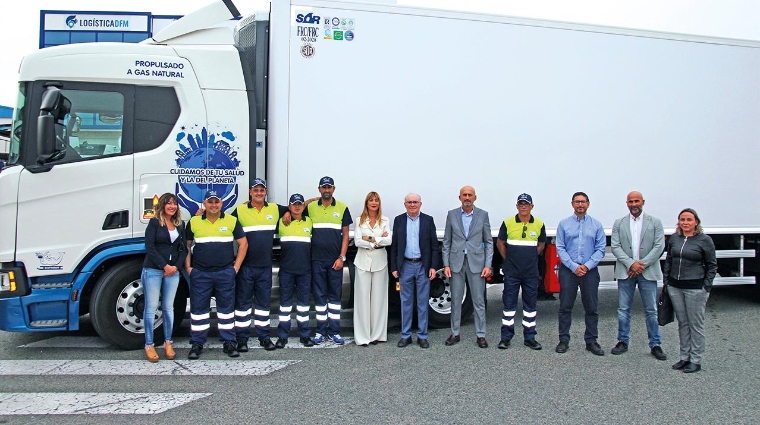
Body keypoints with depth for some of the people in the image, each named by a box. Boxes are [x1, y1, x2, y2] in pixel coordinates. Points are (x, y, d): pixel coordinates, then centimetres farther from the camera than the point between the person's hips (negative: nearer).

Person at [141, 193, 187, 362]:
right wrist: (164, 265, -14)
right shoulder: (154, 223, -2)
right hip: (153, 270, -4)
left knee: (168, 307, 9)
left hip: (173, 272, 4)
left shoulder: (179, 225, 12)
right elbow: (150, 247, -9)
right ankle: (149, 345, 7)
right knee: (151, 308, 0)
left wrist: (176, 266, -5)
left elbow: (183, 249, 10)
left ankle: (168, 343, 17)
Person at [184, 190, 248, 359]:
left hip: (225, 273, 0)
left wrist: (236, 267, 0)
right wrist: (188, 267, 3)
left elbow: (243, 244, 5)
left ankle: (229, 342, 15)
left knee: (227, 308, 6)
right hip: (200, 274, 1)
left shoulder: (231, 221, 3)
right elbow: (186, 246, 12)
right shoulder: (194, 222, 5)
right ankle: (196, 344, 14)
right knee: (198, 308, 5)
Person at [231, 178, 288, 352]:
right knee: (243, 301, 4)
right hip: (246, 265, -2)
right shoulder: (240, 210, -2)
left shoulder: (275, 209, 7)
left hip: (265, 265, 2)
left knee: (263, 301, 11)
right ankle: (242, 337, 14)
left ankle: (264, 336, 20)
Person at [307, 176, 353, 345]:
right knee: (319, 295, 6)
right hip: (317, 260, 0)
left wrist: (341, 257, -4)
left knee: (335, 295, 5)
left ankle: (334, 331, 12)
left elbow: (345, 235, 2)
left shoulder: (342, 208, 2)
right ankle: (321, 330, 14)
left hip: (335, 260, 0)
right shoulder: (310, 207, 3)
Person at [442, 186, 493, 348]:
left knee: (479, 301, 3)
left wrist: (487, 265, -5)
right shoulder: (452, 215, 4)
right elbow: (446, 242, 5)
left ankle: (480, 335, 12)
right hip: (456, 263, 1)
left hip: (476, 263, -1)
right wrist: (446, 265, -2)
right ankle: (455, 333, 18)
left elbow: (488, 242, 3)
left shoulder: (483, 215, 2)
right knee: (456, 300, 8)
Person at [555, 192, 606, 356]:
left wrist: (587, 266, -11)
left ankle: (591, 341, 16)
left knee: (592, 308, 5)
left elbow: (600, 249, 0)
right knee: (565, 307, 3)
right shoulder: (564, 224, 3)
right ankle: (564, 340, 12)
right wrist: (574, 267, -11)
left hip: (590, 270, 1)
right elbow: (560, 248, -1)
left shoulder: (596, 225, 4)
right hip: (568, 270, -1)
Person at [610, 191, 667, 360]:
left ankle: (655, 345, 13)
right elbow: (615, 247, 0)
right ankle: (623, 342, 18)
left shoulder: (655, 222, 4)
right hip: (625, 272, 1)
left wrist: (642, 264, -12)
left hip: (648, 272, -1)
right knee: (623, 309, 7)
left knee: (651, 310, 4)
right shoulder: (619, 223, 7)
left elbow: (659, 246, -3)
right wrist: (631, 264, -13)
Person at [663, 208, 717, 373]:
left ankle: (696, 360, 11)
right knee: (682, 323, 12)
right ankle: (685, 357, 21)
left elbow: (712, 265, -2)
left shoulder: (705, 240, -6)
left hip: (695, 288, -5)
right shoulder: (674, 238, 6)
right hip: (675, 287, 5)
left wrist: (706, 287, -6)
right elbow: (668, 260, 15)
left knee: (696, 324, 2)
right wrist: (666, 279, 9)